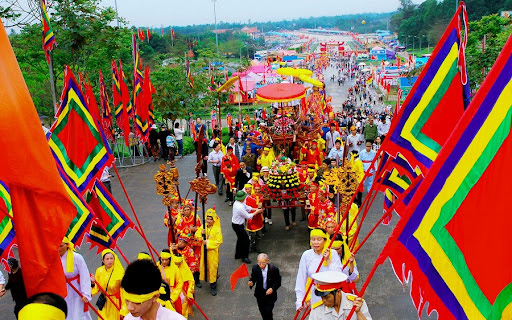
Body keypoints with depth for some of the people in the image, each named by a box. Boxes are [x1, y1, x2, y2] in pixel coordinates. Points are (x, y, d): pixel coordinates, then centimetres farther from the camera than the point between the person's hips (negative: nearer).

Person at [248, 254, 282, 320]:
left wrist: (272, 288, -26)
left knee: (268, 312, -7)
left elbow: (278, 282, -11)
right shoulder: (255, 268, -16)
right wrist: (251, 283, -28)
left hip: (270, 293, -2)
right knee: (263, 312, 17)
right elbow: (253, 278, -6)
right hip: (260, 294, 3)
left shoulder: (274, 269, -21)